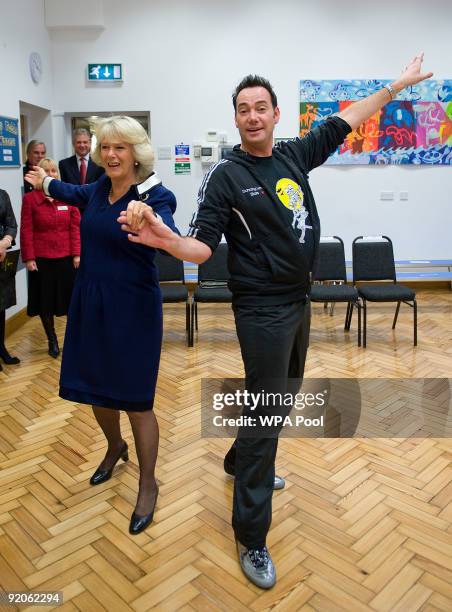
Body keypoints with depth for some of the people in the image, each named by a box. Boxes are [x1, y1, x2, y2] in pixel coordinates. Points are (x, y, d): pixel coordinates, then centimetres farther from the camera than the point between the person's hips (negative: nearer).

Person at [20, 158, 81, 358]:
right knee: (45, 301, 9)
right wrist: (28, 258, -8)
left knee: (70, 298, 5)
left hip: (67, 257, 1)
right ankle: (52, 341, 25)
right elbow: (26, 231, -4)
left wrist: (77, 253, -5)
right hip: (41, 259, 0)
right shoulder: (30, 199, -2)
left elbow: (76, 227, 1)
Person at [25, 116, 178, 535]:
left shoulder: (155, 195, -15)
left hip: (133, 308, -6)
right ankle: (115, 448, 49)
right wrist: (47, 185, 46)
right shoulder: (101, 187, 4)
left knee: (135, 400, 1)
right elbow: (79, 195, 29)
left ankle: (148, 485, 24)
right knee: (94, 388, 18)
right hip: (89, 302, 7)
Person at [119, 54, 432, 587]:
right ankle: (251, 538, 11)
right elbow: (201, 247, -15)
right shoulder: (225, 176, -10)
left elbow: (342, 122, 19)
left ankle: (240, 462, 47)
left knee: (286, 394, 21)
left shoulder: (294, 156, 6)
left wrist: (396, 85, 26)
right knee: (266, 412, -5)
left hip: (298, 299, 8)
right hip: (262, 308, -7)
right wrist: (164, 239, -36)